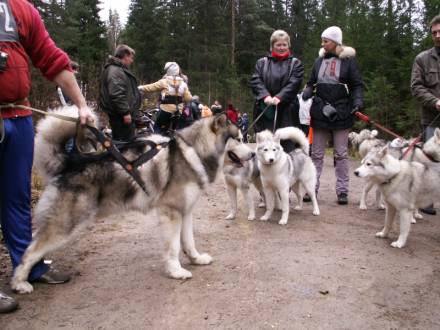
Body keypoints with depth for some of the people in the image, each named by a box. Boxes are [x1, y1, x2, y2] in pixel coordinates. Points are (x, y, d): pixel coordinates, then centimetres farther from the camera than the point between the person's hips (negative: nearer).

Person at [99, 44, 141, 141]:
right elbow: (117, 94, -26)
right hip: (121, 116, -11)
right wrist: (125, 112, -25)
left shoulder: (119, 69, 22)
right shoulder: (115, 71, -15)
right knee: (126, 142, -10)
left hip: (120, 115, 11)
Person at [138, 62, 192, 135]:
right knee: (170, 131, 16)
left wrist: (140, 88, 12)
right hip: (177, 112, 5)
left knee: (157, 128, 7)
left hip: (166, 110, -5)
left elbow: (151, 87, -2)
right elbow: (188, 98, 1)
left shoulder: (165, 82, -7)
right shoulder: (183, 83, 3)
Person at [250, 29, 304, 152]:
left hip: (286, 111, -1)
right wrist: (265, 96, -16)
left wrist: (279, 97, -18)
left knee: (287, 146, -4)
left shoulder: (295, 63, 11)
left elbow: (294, 83, -3)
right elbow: (255, 81, 2)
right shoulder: (262, 62, 16)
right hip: (264, 110, 1)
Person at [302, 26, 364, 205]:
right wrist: (303, 96, -6)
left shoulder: (348, 59, 0)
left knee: (341, 153, 4)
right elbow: (311, 84, 13)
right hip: (320, 111, 3)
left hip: (341, 111, -3)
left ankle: (342, 190, 10)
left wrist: (357, 101, -17)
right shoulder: (319, 60, 10)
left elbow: (357, 85, 0)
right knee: (317, 153, 6)